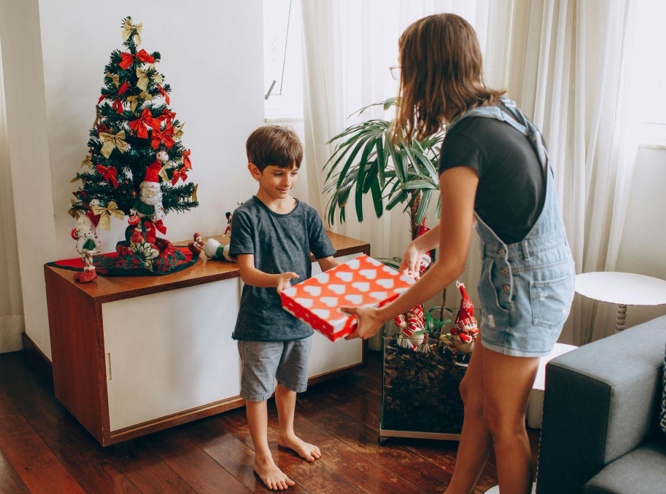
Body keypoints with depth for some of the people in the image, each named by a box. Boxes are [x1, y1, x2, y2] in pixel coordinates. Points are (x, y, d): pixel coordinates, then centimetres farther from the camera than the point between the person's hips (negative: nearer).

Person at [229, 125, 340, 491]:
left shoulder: (307, 214, 1)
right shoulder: (246, 216, -13)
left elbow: (327, 261, 0)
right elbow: (247, 271, -19)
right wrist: (276, 279, -39)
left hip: (299, 316, 5)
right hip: (260, 320, -5)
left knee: (290, 381, 24)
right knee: (257, 390, 9)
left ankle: (287, 434, 48)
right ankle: (262, 458, 26)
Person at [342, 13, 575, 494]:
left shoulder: (464, 140, -24)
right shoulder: (501, 109, 4)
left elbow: (452, 264, -19)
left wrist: (381, 316, -9)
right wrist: (420, 243, 23)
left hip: (524, 287, -9)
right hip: (548, 271, 9)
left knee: (505, 423, 9)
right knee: (475, 393, 21)